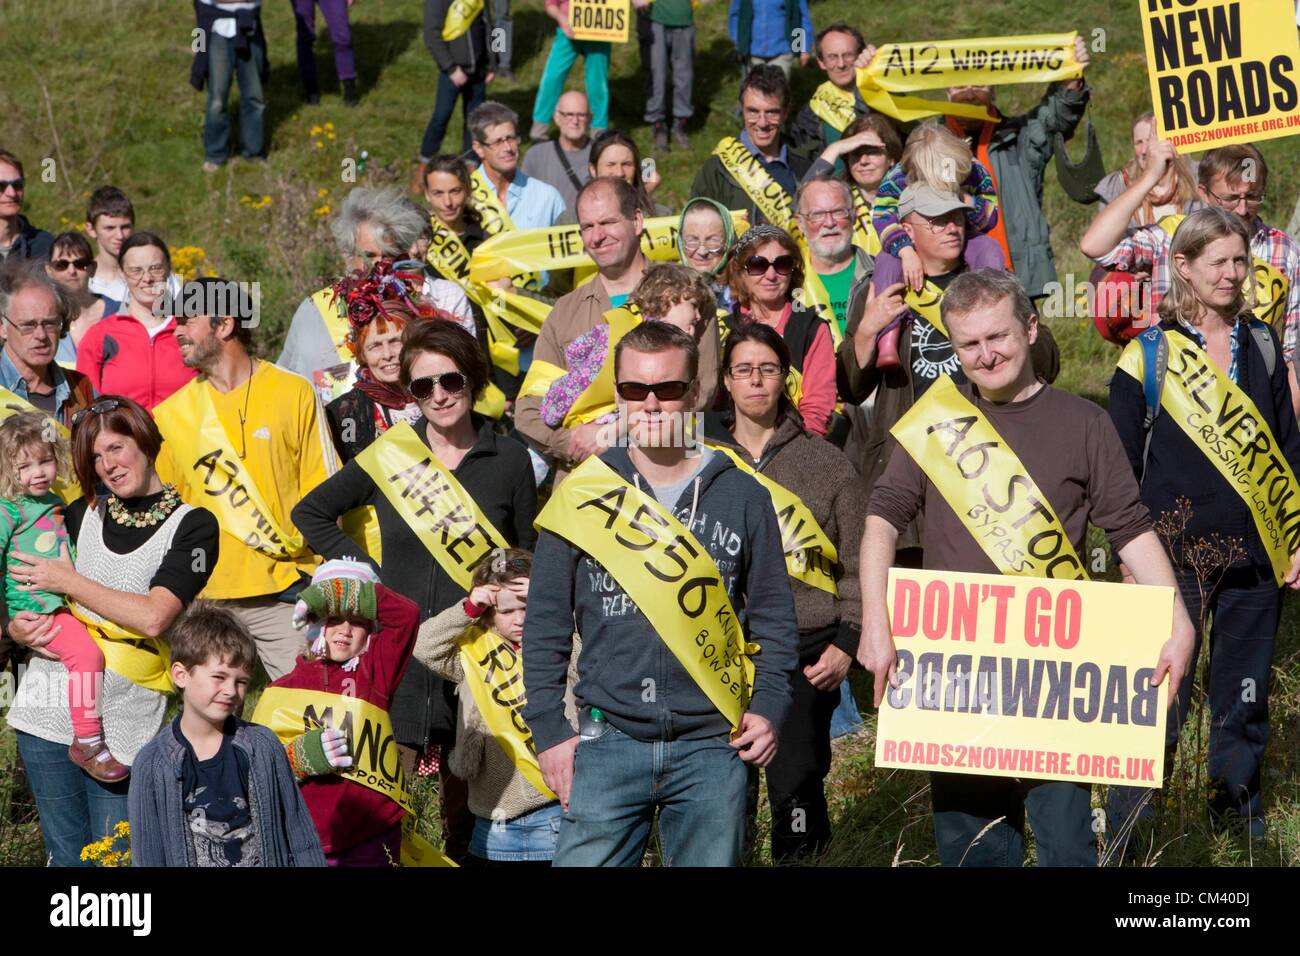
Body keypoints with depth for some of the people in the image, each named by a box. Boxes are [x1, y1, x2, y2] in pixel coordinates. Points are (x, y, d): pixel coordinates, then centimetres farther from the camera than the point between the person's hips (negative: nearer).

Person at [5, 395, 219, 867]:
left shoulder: (192, 526, 0)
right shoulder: (82, 514, 13)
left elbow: (154, 616, -14)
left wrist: (69, 582, -7)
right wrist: (20, 628, -3)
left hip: (124, 720, -3)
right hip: (49, 706, 4)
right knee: (67, 855, 8)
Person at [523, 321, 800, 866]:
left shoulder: (742, 496, 7)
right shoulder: (582, 496, 5)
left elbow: (772, 616, 11)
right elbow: (546, 625, 7)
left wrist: (769, 705, -1)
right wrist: (549, 729, 1)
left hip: (714, 745, 1)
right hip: (607, 740, -1)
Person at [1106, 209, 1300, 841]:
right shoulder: (1149, 356, -3)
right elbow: (1122, 464, 0)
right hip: (1177, 559, -4)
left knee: (1244, 705, 10)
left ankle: (1241, 827, 21)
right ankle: (1127, 837, 5)